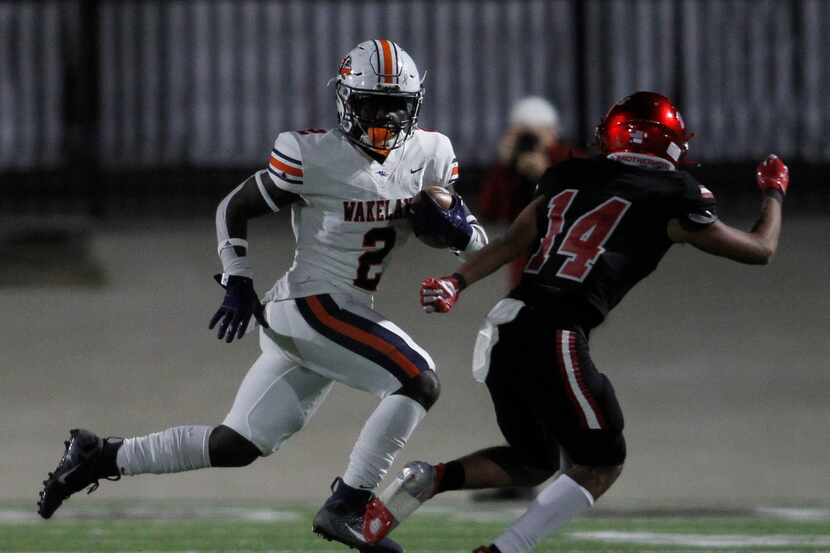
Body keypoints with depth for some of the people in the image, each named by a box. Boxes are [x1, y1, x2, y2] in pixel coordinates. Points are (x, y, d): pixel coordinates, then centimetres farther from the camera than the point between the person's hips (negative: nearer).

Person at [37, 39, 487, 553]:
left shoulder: (428, 156, 6)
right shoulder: (315, 157, -12)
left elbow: (477, 242, 11)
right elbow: (235, 209, -1)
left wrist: (459, 227, -11)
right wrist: (237, 283, -6)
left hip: (346, 317, 7)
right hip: (312, 304, -7)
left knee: (236, 446, 9)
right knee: (419, 381, -21)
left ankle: (98, 456, 19)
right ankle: (347, 507, -17)